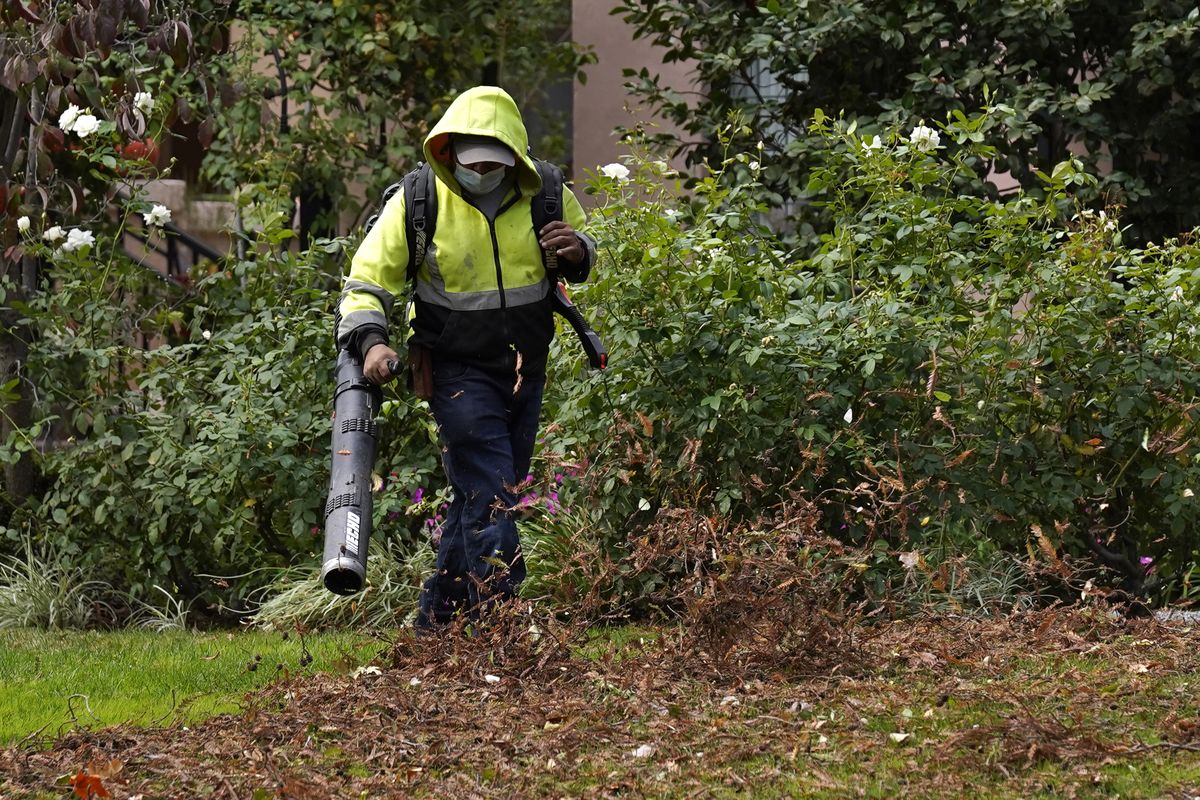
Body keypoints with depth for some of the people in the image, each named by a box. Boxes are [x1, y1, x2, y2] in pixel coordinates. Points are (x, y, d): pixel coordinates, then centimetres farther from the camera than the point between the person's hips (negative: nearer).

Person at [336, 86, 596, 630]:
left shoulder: (545, 196, -4)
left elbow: (583, 252, 15)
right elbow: (366, 282, -7)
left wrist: (577, 250, -11)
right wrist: (372, 341, -25)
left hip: (525, 370, 4)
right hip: (458, 371, -4)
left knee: (482, 496, 13)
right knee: (489, 498, -15)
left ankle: (437, 618, 26)